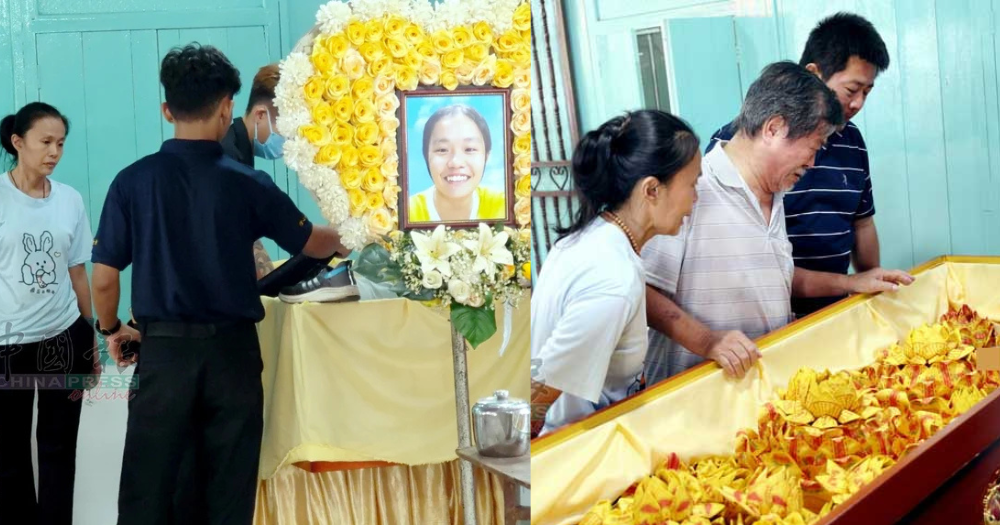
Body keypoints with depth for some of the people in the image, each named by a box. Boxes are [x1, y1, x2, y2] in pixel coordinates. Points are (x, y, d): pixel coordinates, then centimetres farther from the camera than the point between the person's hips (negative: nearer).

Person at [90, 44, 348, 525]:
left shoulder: (133, 181, -5)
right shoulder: (245, 183, -4)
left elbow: (103, 278, -2)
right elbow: (311, 243, 10)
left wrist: (111, 330, 18)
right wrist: (342, 238, 33)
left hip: (165, 349, 0)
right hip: (232, 350, 0)